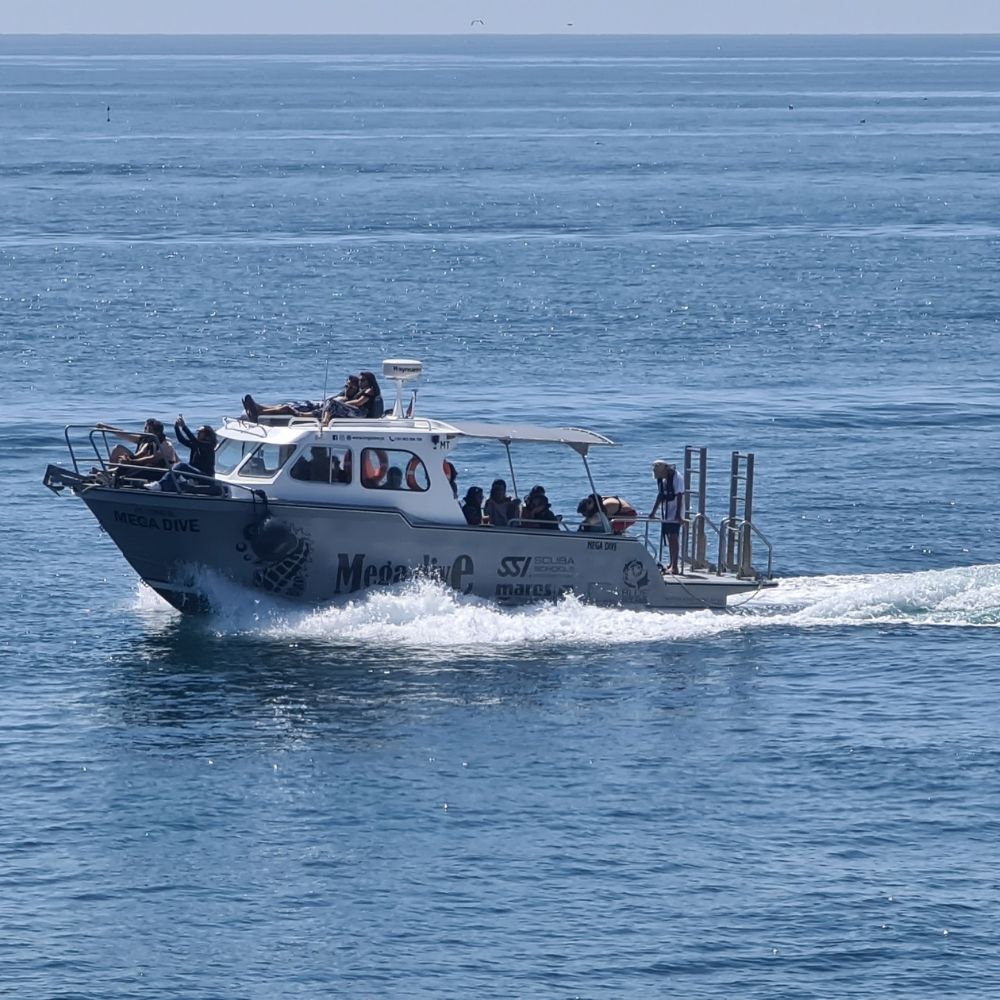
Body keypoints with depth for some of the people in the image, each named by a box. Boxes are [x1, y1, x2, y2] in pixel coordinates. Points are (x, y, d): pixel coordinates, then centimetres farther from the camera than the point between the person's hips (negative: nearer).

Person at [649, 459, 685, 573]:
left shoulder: (677, 478, -14)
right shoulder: (662, 480, 10)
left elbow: (679, 496, -19)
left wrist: (678, 514, -23)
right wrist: (654, 512, 19)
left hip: (675, 515, -8)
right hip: (665, 514, 8)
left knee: (674, 538, -13)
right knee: (670, 539, 13)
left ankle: (674, 566, -16)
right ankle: (672, 564, 21)